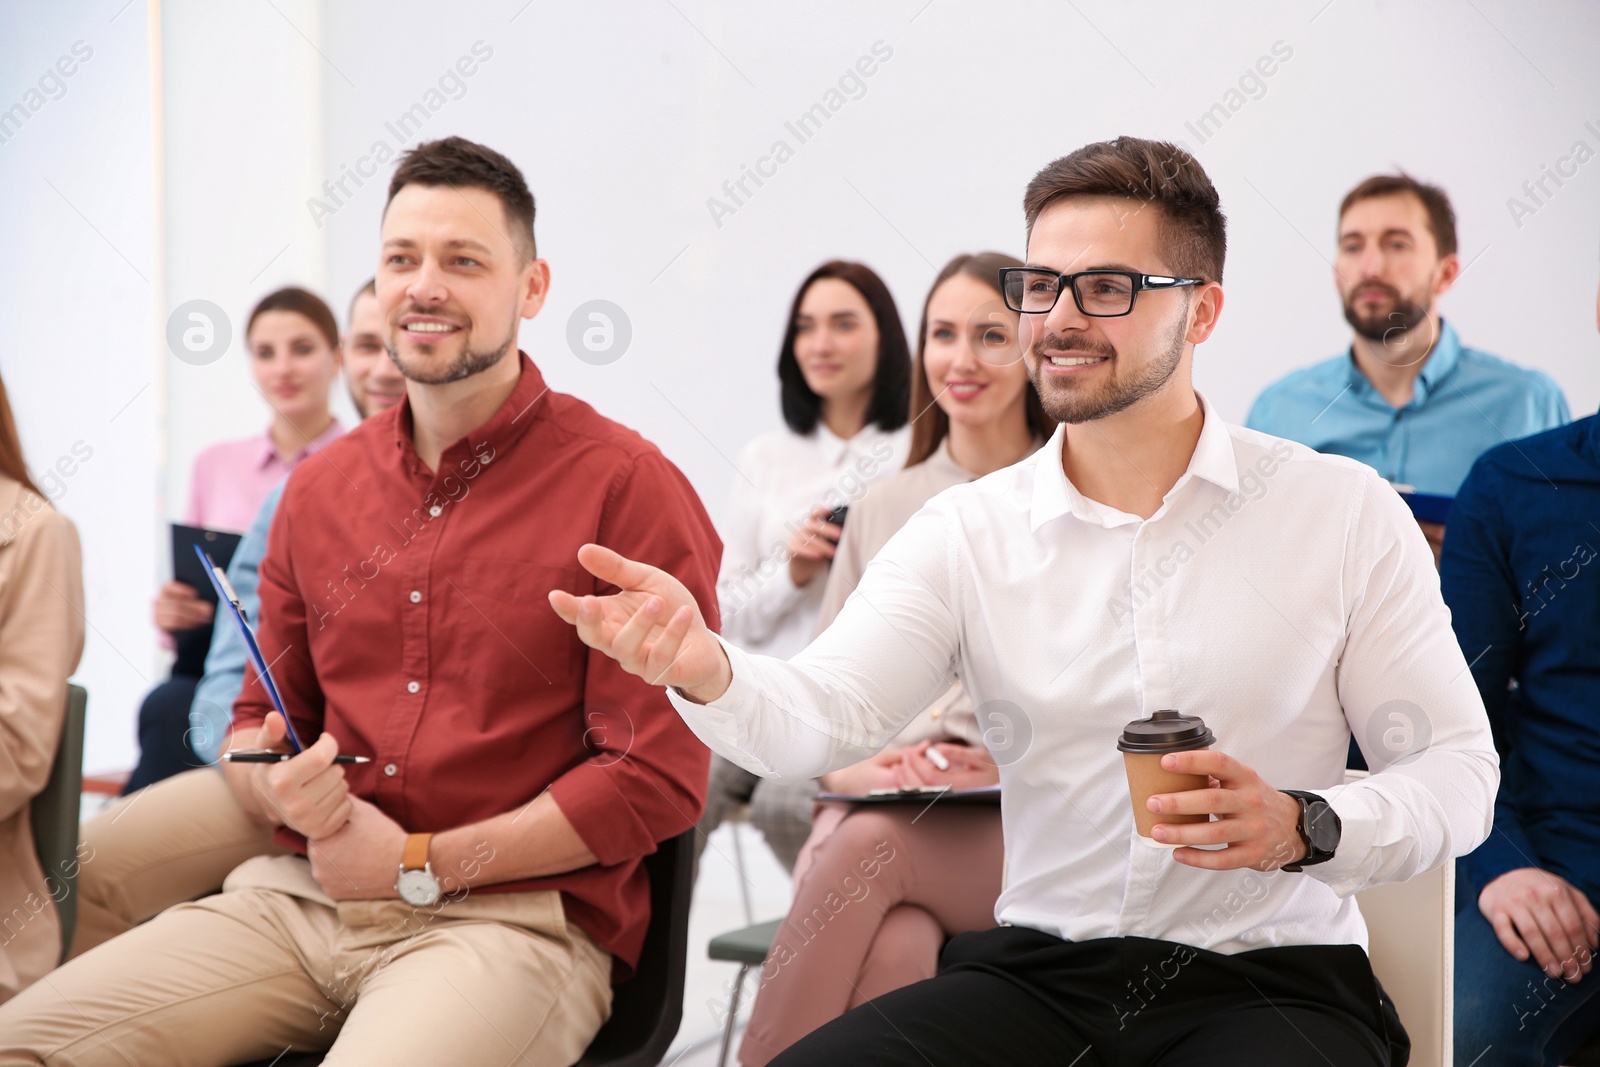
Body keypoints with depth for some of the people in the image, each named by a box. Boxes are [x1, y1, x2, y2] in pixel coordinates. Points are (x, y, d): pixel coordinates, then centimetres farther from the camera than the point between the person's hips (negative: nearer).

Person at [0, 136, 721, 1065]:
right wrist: (280, 789, -3)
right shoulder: (320, 491, 14)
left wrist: (420, 864, -8)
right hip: (302, 900, 5)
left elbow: (659, 778, -10)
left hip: (519, 916, -5)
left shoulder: (626, 486, -5)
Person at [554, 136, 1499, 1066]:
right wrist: (705, 668, -30)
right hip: (1035, 970, 2)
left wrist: (1304, 826, -19)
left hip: (1270, 984, -2)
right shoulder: (966, 532, 6)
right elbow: (822, 715, -8)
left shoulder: (1344, 512, 1)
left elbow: (1460, 773, 1)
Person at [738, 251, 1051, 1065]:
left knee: (870, 844, -34)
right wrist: (861, 769, -6)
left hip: (1033, 824, -2)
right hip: (873, 809, 2)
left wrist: (1009, 766, -13)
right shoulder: (880, 510, 18)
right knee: (896, 949, -33)